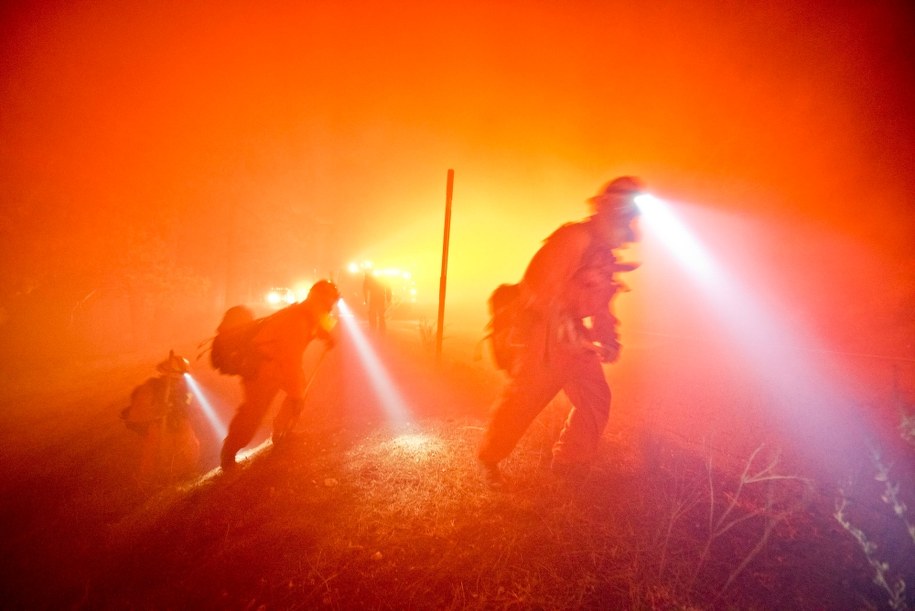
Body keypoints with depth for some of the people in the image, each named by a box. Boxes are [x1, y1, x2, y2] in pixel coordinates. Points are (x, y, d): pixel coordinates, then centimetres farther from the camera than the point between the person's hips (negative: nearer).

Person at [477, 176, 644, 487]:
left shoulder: (604, 254, 18)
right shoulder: (574, 237, -13)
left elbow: (599, 306, 23)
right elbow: (540, 281, -24)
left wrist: (608, 339, 11)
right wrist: (562, 325, -26)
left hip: (574, 341, 9)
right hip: (541, 334, -9)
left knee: (595, 398, 10)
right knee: (523, 399, -2)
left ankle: (570, 463, 25)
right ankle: (489, 458, 18)